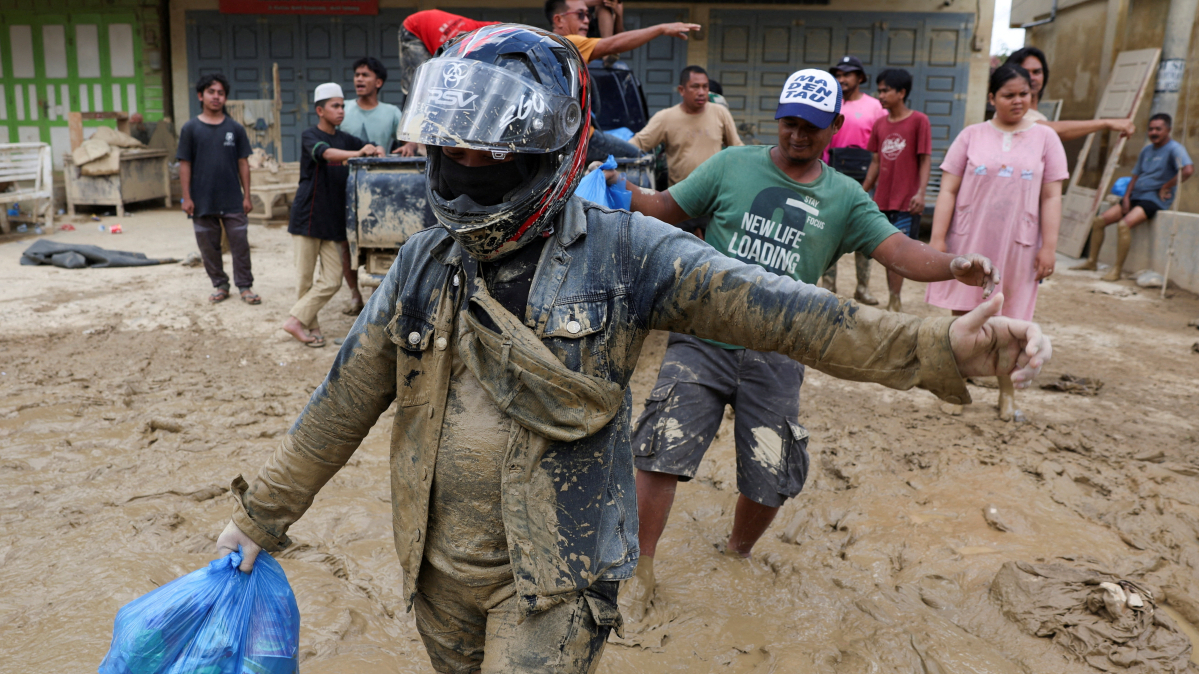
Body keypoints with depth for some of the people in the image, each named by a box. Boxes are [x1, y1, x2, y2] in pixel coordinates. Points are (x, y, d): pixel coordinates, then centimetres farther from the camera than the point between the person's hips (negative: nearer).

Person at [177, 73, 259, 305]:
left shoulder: (235, 128, 3)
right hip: (202, 201, 0)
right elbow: (185, 164, 1)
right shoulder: (190, 128, 1)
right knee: (209, 246, 8)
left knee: (240, 243, 1)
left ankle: (245, 286, 11)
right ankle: (220, 285, 22)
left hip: (233, 199, 0)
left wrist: (247, 195, 1)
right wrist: (186, 197, -4)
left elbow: (243, 163, 5)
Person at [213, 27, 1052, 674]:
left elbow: (767, 307, -23)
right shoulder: (425, 264, -3)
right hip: (438, 565, 5)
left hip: (555, 575, -4)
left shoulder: (619, 253, -15)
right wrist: (261, 516, 9)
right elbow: (346, 400, 3)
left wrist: (937, 345, -32)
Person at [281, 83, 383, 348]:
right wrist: (357, 153, -42)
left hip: (333, 221, 5)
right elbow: (325, 153, -26)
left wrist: (375, 151, -16)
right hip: (307, 218, -5)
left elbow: (372, 150, 8)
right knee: (305, 279, 2)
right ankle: (310, 326, 16)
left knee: (332, 281, 0)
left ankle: (296, 320, 11)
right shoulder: (309, 136, -6)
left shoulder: (345, 139, 12)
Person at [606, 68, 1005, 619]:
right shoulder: (732, 165, 3)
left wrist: (954, 265, -23)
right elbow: (666, 208, 5)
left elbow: (899, 251, -3)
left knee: (769, 479, 8)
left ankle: (737, 558, 39)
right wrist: (622, 192, -15)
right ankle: (640, 570, 13)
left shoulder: (844, 198, 7)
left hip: (776, 354, 2)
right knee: (660, 453, -7)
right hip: (703, 340, -1)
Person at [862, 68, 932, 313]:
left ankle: (895, 301, 2)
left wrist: (921, 192, -16)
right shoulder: (880, 124, 11)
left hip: (906, 201, -5)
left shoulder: (919, 120, -4)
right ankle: (893, 302, 17)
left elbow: (925, 159, -6)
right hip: (882, 200, 5)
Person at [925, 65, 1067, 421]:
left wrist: (1048, 247, -4)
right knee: (962, 314, 4)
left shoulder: (1045, 137, 6)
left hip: (1017, 245, 0)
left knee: (1010, 322, 6)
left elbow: (1051, 197, 3)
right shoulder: (972, 135, 5)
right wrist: (938, 238, -7)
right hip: (968, 241, 0)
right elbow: (948, 190, 1)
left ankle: (1007, 395, 20)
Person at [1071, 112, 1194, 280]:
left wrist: (1165, 188, -17)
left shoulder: (1174, 149, -9)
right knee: (1099, 221, -1)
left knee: (1124, 224, -31)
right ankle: (1092, 262, 8)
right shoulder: (1146, 150, 16)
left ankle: (1117, 269, -24)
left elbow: (1188, 170, -25)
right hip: (1136, 196, 8)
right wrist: (1126, 198, 3)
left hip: (1155, 199, -8)